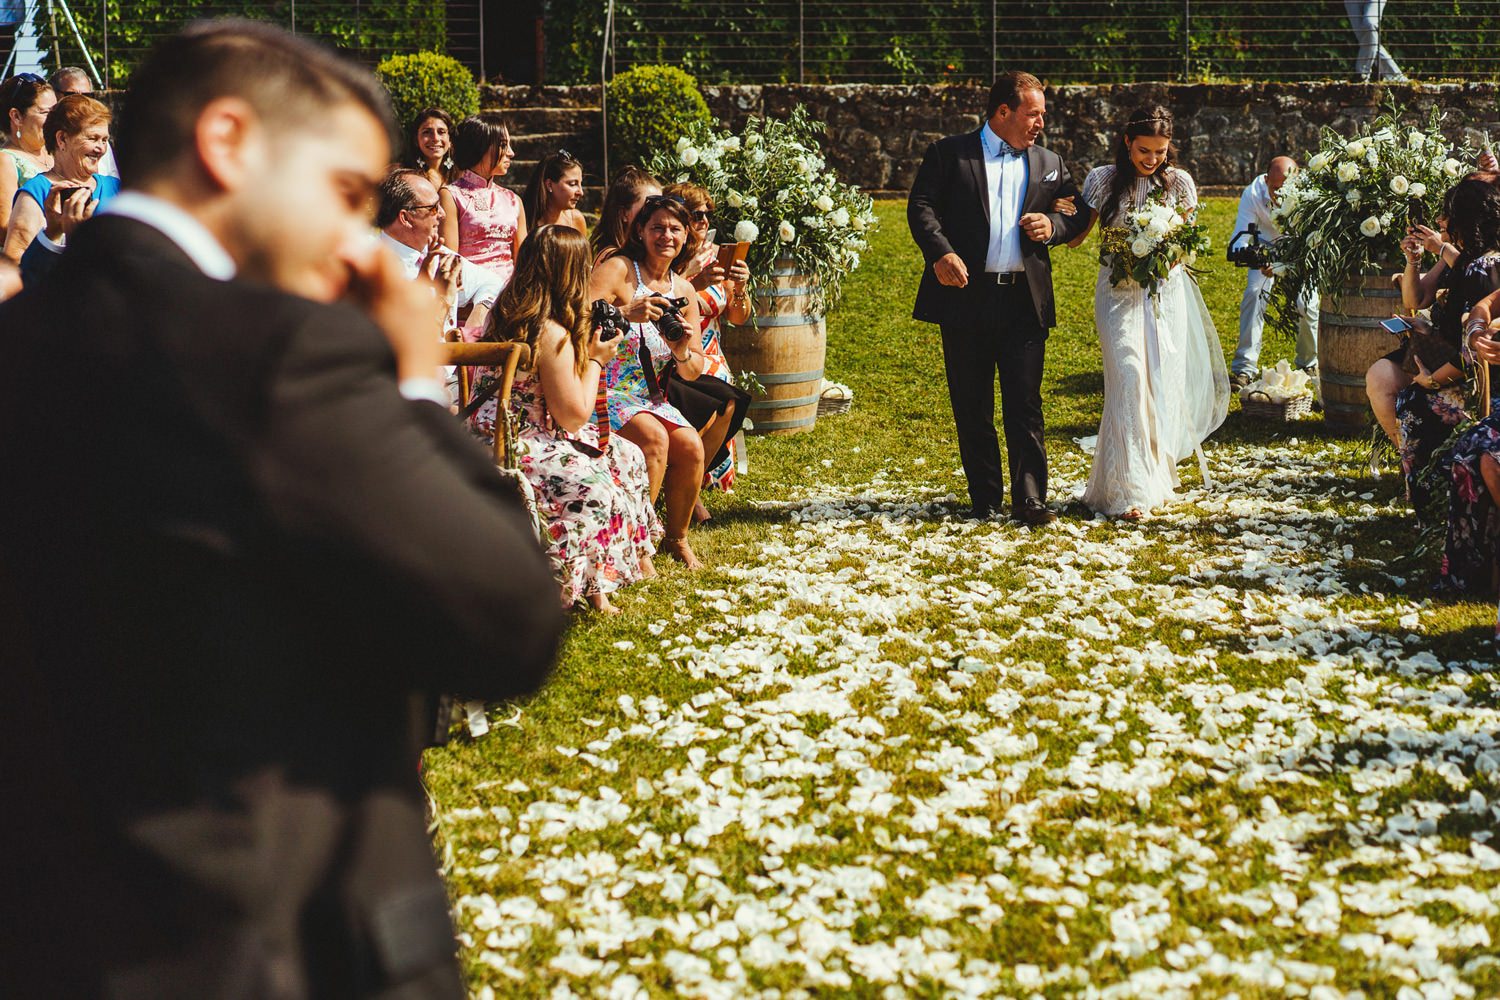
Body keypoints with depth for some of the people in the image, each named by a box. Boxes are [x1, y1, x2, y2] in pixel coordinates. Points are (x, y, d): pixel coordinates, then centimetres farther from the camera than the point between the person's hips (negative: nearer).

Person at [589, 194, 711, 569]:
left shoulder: (683, 291, 12)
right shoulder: (618, 269, -8)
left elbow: (693, 372, 11)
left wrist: (682, 350, -13)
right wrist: (627, 313, -37)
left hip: (648, 396, 6)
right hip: (603, 392, -6)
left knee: (690, 446, -18)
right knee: (654, 437, -30)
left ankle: (677, 538, 6)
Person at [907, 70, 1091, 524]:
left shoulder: (1048, 163, 14)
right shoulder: (949, 154, 3)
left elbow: (1076, 217, 17)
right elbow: (921, 206, -4)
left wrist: (1052, 225, -6)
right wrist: (940, 252, -21)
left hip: (1025, 301, 2)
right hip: (966, 297, -2)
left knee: (1025, 406, -1)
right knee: (972, 409, 6)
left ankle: (1030, 499, 3)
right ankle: (985, 499, 16)